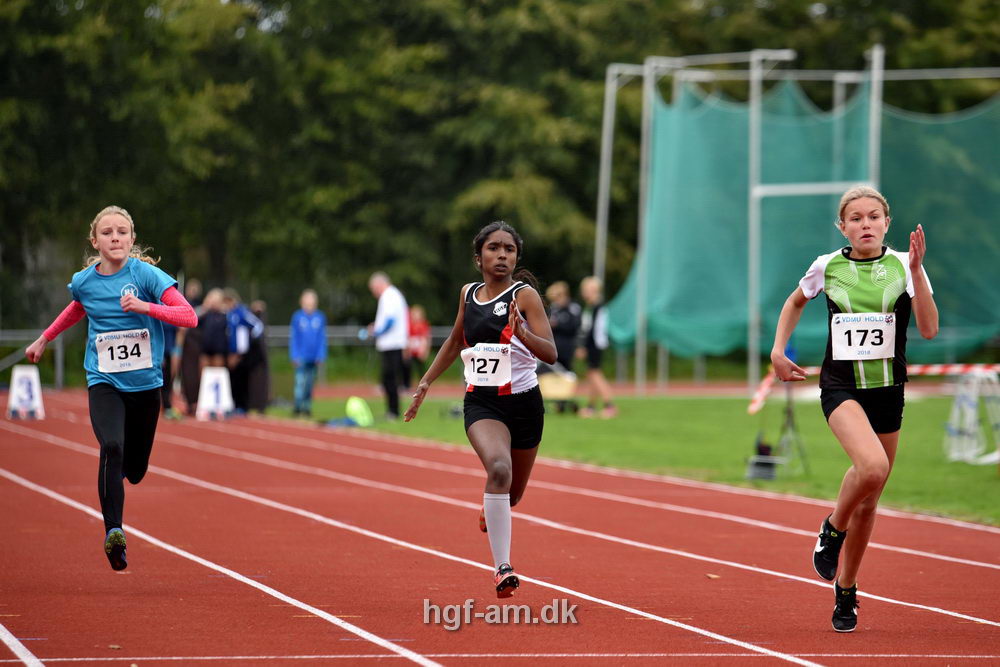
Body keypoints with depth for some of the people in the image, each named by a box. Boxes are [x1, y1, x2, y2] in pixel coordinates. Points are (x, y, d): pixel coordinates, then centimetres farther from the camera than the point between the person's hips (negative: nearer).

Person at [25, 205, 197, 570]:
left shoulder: (146, 274, -11)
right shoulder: (84, 281, -1)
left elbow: (189, 316, -18)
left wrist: (145, 307, -31)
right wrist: (43, 340, 31)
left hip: (145, 383, 0)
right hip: (104, 382, 0)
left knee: (134, 470, 9)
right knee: (112, 447, -27)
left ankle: (115, 471, 48)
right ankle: (113, 531, -30)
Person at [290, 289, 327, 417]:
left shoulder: (320, 317, 2)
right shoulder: (297, 317, -2)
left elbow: (322, 338, 6)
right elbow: (294, 338, 0)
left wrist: (321, 355, 0)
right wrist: (295, 356, -6)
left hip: (314, 357, 2)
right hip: (301, 357, -2)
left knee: (310, 383, 7)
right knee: (300, 381, -9)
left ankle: (307, 407, 13)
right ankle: (298, 407, -7)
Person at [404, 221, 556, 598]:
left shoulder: (525, 295, -7)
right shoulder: (468, 294, 5)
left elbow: (550, 354, -17)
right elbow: (456, 341, 24)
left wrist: (522, 332, -33)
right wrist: (427, 380, 22)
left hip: (523, 402, 0)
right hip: (481, 402, 0)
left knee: (512, 494, 16)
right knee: (498, 469, -29)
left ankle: (490, 512, 56)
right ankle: (502, 568, -30)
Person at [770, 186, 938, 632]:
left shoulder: (903, 266, -1)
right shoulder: (827, 268, 0)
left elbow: (929, 329, -12)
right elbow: (795, 303, 21)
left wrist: (916, 271, -19)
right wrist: (778, 350, 11)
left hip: (887, 390, 2)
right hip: (841, 387, -2)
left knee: (868, 502, 9)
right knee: (872, 466, -31)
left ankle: (845, 591, 28)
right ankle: (832, 531, -3)